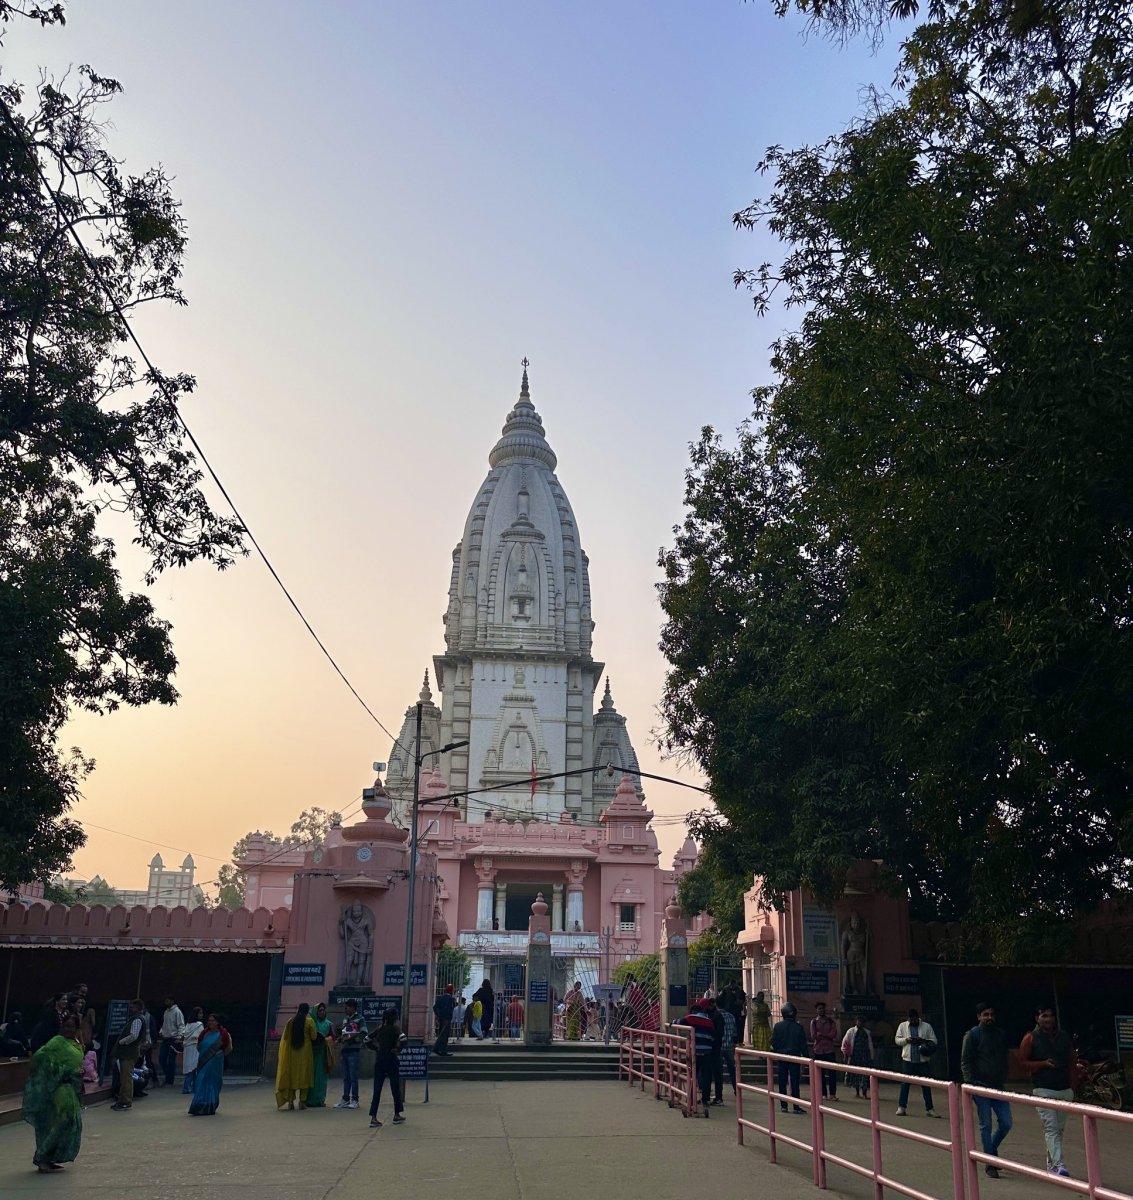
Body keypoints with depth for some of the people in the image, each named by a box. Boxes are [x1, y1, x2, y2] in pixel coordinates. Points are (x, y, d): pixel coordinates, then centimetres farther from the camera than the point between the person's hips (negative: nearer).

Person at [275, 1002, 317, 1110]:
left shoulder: (291, 1021, 1)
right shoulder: (309, 1021, -7)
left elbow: (285, 1037, 3)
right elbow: (314, 1037, -7)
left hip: (292, 1052, 3)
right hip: (305, 1051, -3)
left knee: (292, 1075, 8)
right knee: (304, 1074, 6)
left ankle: (290, 1102, 2)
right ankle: (302, 1101, 3)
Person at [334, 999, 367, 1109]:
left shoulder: (359, 1020, -5)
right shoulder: (345, 1019, 14)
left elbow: (363, 1035, -10)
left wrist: (350, 1037, -14)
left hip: (353, 1051, -7)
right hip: (344, 1051, 7)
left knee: (353, 1076, -4)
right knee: (345, 1077, 11)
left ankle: (354, 1100, 2)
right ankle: (345, 1099, 17)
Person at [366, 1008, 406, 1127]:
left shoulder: (380, 1028, 6)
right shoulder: (395, 1028, -9)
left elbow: (367, 1039, 11)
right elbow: (402, 1039, -26)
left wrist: (377, 1048, 13)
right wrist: (398, 1049, -11)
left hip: (379, 1060, 4)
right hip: (391, 1059, -4)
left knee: (377, 1090, 5)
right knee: (395, 1088, 11)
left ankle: (373, 1118, -1)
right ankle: (397, 1115, 20)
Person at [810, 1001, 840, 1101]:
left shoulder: (831, 1021, 7)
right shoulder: (813, 1021, 3)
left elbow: (833, 1034, -5)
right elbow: (813, 1036, -7)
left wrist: (821, 1034, -12)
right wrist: (827, 1036, -9)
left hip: (830, 1049, 0)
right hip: (818, 1050, 0)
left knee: (832, 1072, -4)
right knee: (820, 1073, 2)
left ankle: (832, 1093, 1)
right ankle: (823, 1094, 9)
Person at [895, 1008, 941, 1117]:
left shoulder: (927, 1026, 1)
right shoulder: (902, 1026, 3)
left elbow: (934, 1041, 1)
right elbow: (897, 1040, 6)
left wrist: (923, 1041, -17)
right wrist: (906, 1040, -13)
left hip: (922, 1061, 0)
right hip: (907, 1060, 0)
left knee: (926, 1084, 4)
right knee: (905, 1083, 4)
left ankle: (929, 1109, 11)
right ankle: (901, 1107, 11)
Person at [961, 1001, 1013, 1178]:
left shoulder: (1001, 1035, 11)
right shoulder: (972, 1035, -4)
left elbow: (1004, 1059, 20)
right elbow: (965, 1062, -5)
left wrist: (1004, 1079, 11)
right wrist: (970, 1083, -14)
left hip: (998, 1086, 5)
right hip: (981, 1087, -5)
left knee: (1006, 1123, 3)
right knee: (986, 1125, -2)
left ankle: (992, 1149, 27)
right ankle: (990, 1163, 7)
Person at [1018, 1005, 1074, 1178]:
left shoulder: (1064, 1036, 11)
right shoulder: (1030, 1038, -2)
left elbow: (1071, 1060, 17)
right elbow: (1022, 1062, -2)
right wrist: (1044, 1063, -16)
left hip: (1064, 1089, 5)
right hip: (1043, 1090, -5)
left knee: (1059, 1128, 9)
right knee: (1051, 1128, -13)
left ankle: (1051, 1162, 22)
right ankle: (1058, 1165, -18)